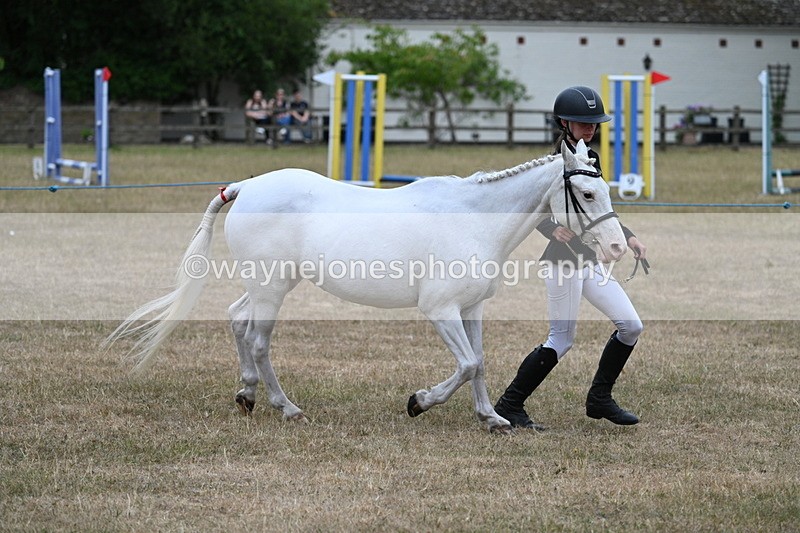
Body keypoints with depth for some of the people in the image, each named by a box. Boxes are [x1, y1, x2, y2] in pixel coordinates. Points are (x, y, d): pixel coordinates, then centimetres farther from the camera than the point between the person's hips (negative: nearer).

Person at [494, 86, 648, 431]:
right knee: (562, 339, -8)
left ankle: (599, 399, 15)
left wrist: (628, 237, 14)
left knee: (631, 326, 4)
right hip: (563, 260, -8)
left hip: (590, 260, 9)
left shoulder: (591, 159, 13)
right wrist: (554, 229, -39)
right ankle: (509, 405, 1)